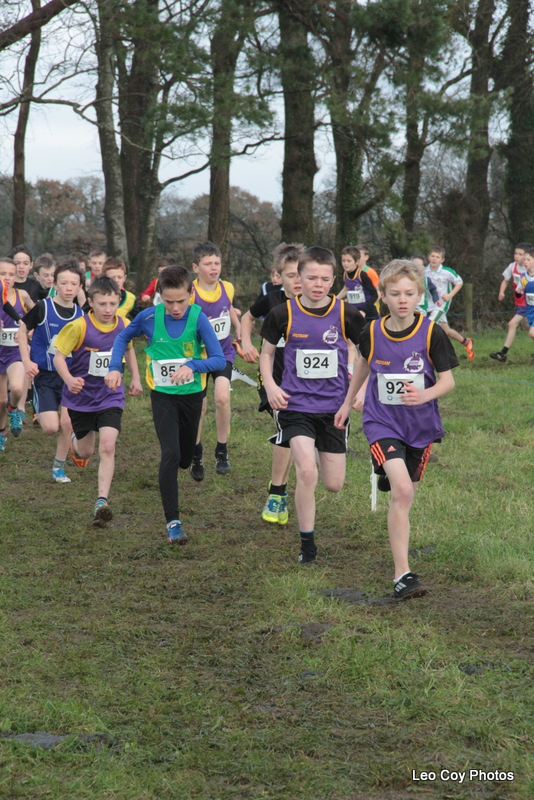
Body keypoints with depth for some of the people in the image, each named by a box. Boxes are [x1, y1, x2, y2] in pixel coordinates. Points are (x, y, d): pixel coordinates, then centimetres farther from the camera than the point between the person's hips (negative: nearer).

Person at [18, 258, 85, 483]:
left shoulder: (81, 315, 2)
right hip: (44, 374, -3)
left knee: (67, 423, -5)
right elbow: (22, 331, 0)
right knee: (51, 427, -11)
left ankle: (59, 467, 14)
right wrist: (27, 361, -9)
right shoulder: (42, 308, -10)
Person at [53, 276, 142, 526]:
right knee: (86, 453, 14)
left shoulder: (124, 325, -6)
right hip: (81, 397, -1)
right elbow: (59, 356, -15)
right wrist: (69, 380, -34)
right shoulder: (79, 327, -18)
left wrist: (135, 378, 10)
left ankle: (101, 502, -16)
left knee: (107, 447, -18)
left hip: (110, 397, 1)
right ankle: (76, 442, 53)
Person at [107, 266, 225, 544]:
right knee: (170, 454, -17)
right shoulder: (149, 317, -11)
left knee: (185, 458, 15)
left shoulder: (198, 318, -15)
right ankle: (172, 521, -12)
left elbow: (219, 360, -18)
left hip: (192, 395, 1)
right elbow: (124, 337, 9)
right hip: (163, 396, -1)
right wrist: (115, 368, -4)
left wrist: (192, 366, -35)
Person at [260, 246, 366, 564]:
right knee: (307, 472, -21)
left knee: (334, 485, 6)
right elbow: (267, 352, 9)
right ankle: (307, 543, -4)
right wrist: (270, 385, -6)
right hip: (296, 404, -2)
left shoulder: (346, 314, -5)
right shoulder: (284, 314, -5)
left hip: (334, 406, 2)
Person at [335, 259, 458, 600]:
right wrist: (348, 402, 25)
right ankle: (402, 574, -21)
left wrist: (426, 395, -27)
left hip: (421, 425, 1)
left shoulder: (432, 333, -9)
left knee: (405, 496, 12)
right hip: (382, 422, -1)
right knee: (401, 489, -20)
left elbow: (448, 380, -7)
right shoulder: (373, 332, -3)